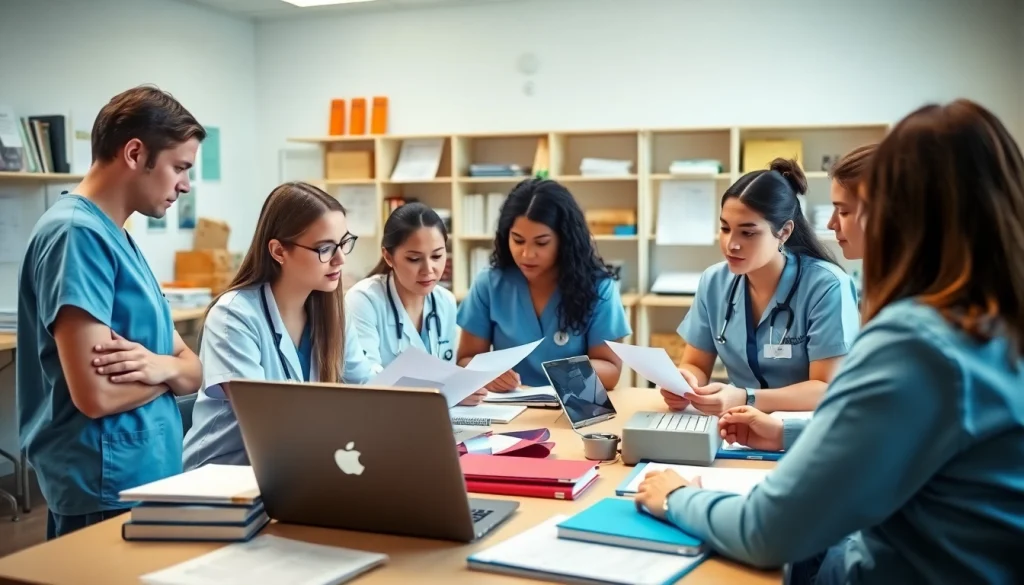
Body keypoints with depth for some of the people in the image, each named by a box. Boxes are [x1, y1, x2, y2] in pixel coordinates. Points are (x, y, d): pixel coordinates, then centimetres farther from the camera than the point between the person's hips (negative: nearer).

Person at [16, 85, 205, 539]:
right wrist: (166, 369, -6)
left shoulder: (117, 238, 12)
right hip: (106, 498, -9)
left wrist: (161, 365, -13)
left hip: (146, 485, 9)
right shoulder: (77, 232, -17)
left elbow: (193, 371, 10)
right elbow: (97, 395, -24)